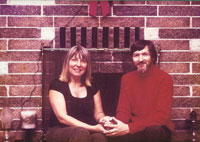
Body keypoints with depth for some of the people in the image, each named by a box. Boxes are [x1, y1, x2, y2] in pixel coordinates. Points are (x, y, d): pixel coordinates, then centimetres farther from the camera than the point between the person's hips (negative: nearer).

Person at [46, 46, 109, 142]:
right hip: (59, 131, -2)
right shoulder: (57, 85, -2)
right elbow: (62, 118, -11)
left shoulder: (92, 87, 13)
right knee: (81, 133, -36)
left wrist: (104, 120, -11)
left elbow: (98, 113, 16)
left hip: (88, 131, 3)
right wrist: (93, 128, -19)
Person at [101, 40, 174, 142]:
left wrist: (129, 128, -27)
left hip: (158, 128, -2)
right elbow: (123, 111, 3)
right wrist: (118, 125, -23)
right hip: (135, 130, 2)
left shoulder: (164, 78, -10)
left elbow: (162, 115, -18)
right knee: (113, 133, -27)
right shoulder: (127, 79, 5)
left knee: (153, 130, -36)